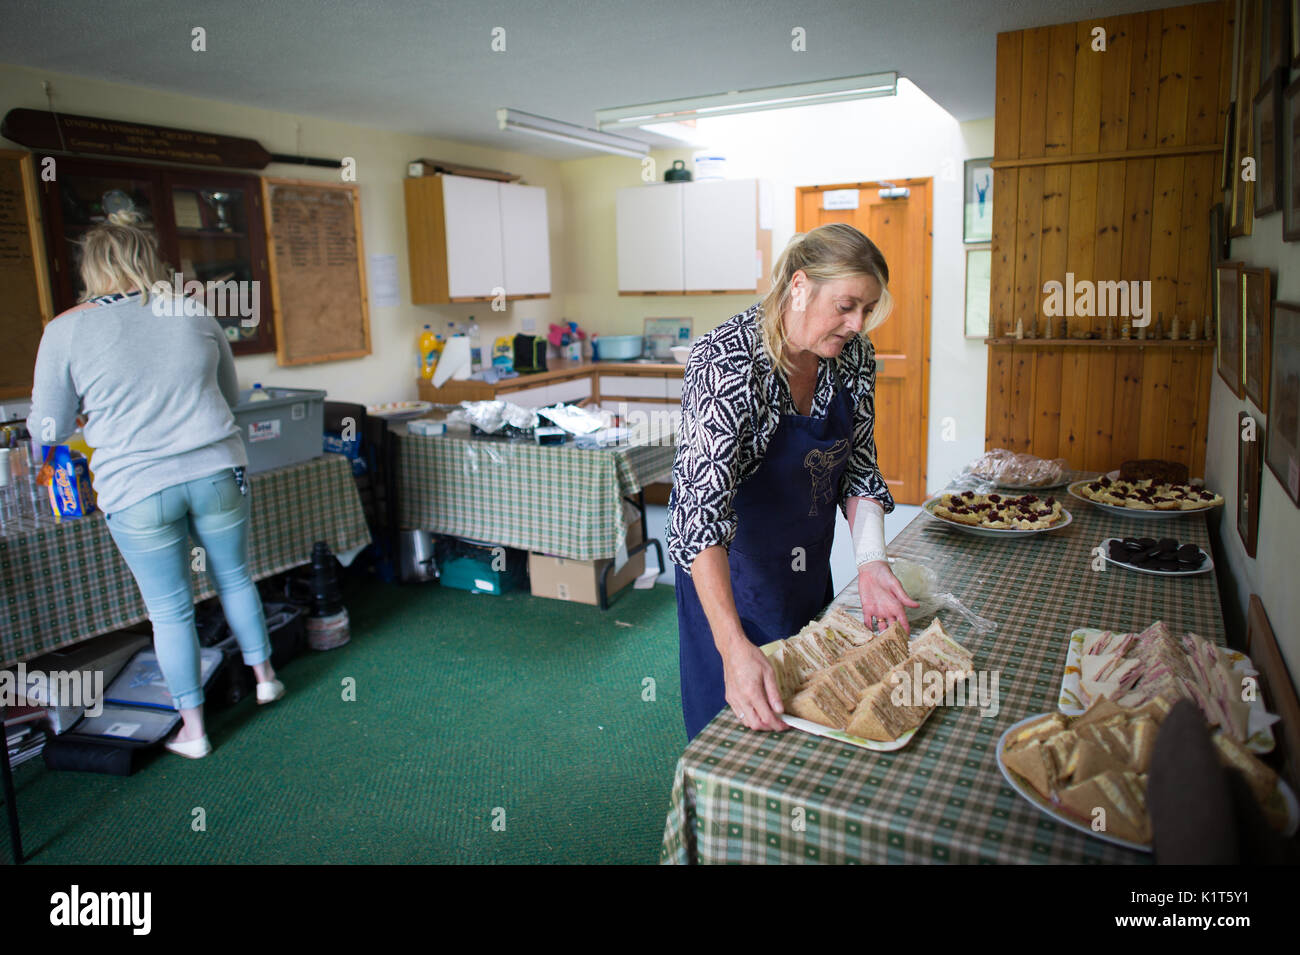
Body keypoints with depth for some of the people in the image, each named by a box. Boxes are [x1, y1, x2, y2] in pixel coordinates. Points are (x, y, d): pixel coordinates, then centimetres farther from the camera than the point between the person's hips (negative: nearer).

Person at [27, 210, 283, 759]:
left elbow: (48, 429, 2)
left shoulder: (67, 331, -4)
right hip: (216, 472, 2)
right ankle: (264, 676, 37)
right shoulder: (195, 313, 3)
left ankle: (193, 729, 23)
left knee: (169, 610, 10)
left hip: (136, 490, -2)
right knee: (234, 577, 21)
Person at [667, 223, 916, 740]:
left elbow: (858, 466, 1)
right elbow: (701, 509, -38)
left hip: (810, 570, 7)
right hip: (724, 576, -6)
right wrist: (735, 648, -46)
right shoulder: (726, 362, -31)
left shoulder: (854, 355, -10)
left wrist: (871, 559, -15)